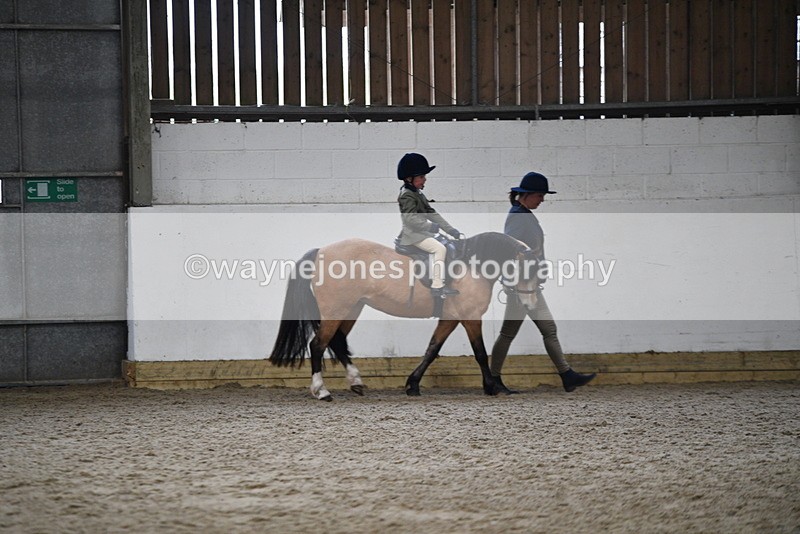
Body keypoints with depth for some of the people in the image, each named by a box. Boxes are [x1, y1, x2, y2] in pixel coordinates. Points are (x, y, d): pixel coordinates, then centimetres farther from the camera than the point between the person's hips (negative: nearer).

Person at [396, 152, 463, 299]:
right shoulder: (407, 195, -15)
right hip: (412, 235, -10)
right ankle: (437, 287, -24)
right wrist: (430, 226, -30)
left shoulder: (418, 194, 16)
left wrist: (451, 230, 8)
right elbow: (410, 218, -27)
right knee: (439, 248, -22)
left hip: (421, 232, 10)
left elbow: (431, 213, 15)